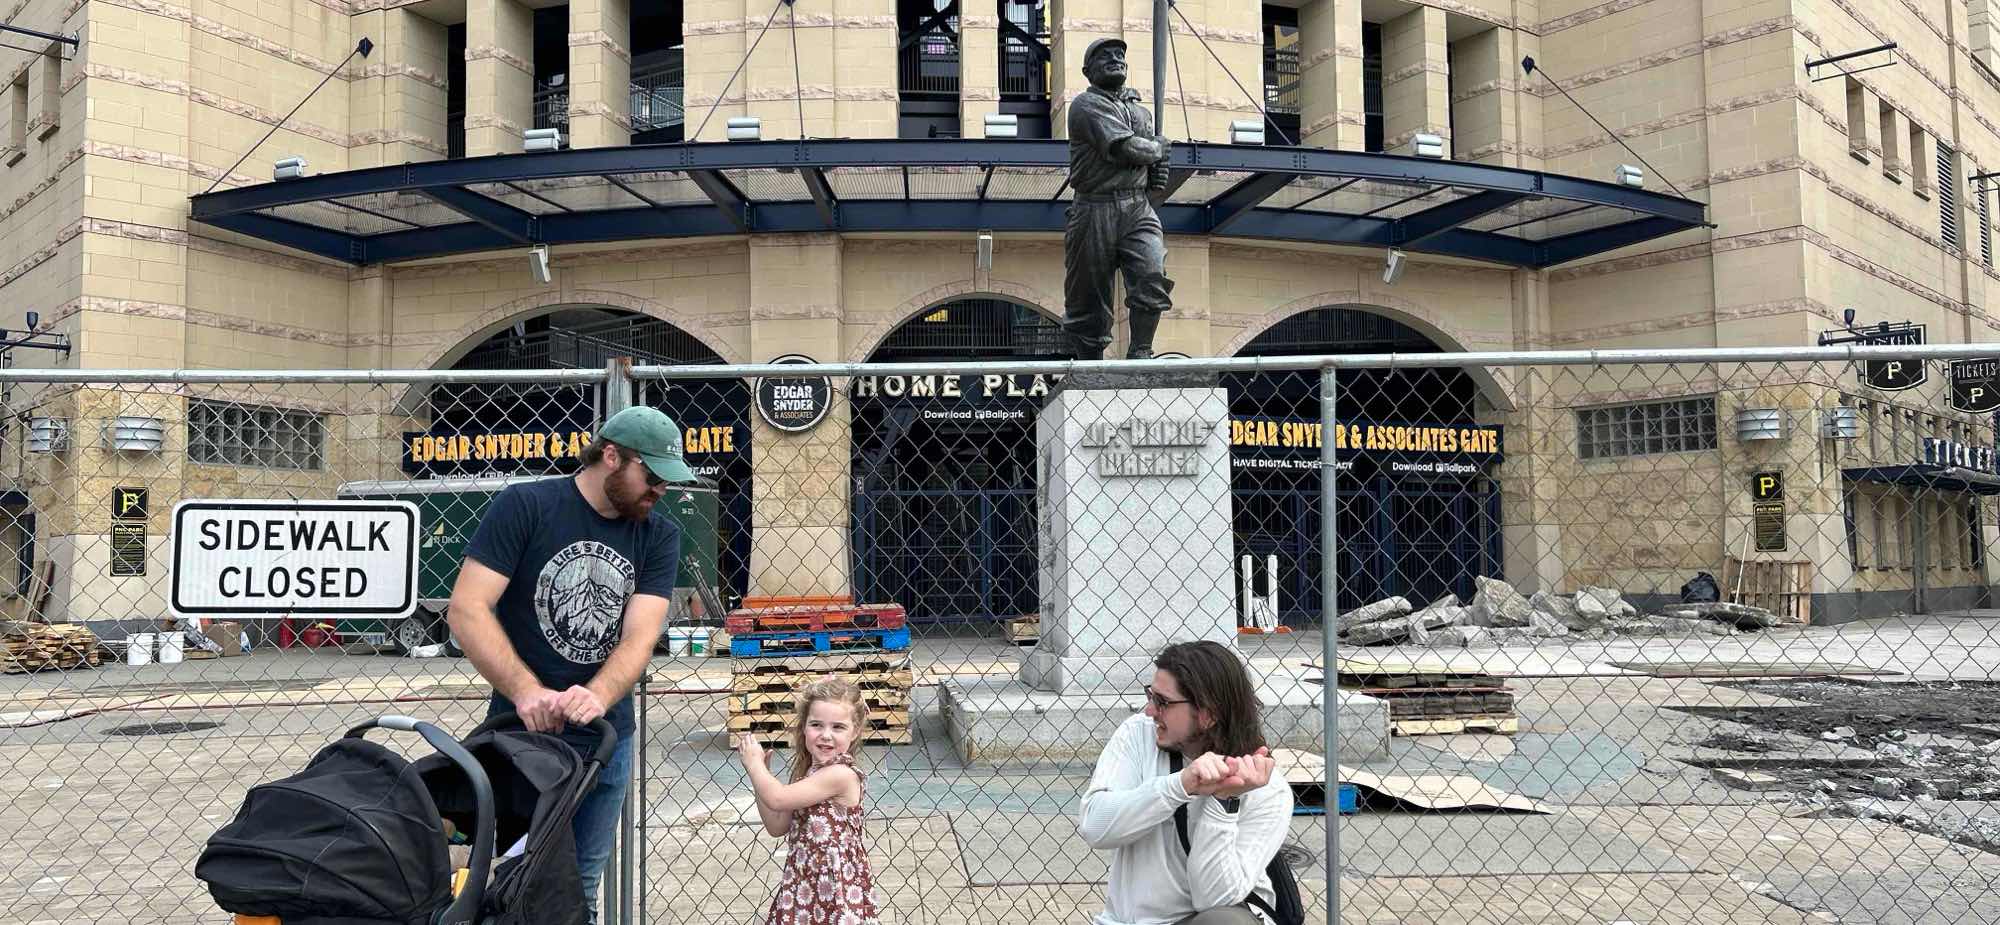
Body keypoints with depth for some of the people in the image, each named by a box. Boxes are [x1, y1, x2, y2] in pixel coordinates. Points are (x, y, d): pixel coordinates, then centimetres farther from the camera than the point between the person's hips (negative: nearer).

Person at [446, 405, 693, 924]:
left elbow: (640, 636, -11)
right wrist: (526, 691, -29)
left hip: (607, 739, 4)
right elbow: (466, 611, -17)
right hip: (523, 732, -3)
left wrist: (598, 697, -31)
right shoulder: (524, 507, -10)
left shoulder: (659, 537, 0)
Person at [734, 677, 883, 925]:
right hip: (803, 883, 7)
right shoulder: (807, 772, 6)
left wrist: (754, 763, -5)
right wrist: (759, 773, 4)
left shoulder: (841, 774, -21)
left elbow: (777, 798, -20)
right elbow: (777, 827, 9)